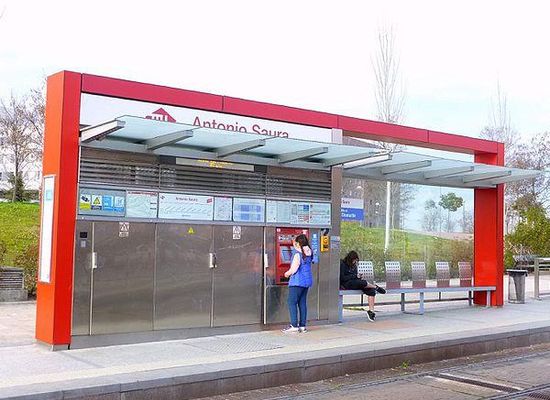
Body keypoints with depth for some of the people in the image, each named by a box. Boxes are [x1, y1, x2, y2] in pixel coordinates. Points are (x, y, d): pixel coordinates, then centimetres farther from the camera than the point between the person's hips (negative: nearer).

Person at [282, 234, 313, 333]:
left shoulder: (297, 254, -15)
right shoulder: (308, 253, 8)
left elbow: (293, 269, -19)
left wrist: (287, 273, 1)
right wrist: (295, 247, 31)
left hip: (297, 281, -8)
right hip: (307, 281, 8)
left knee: (292, 302, -3)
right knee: (302, 303, 11)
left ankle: (294, 325, -6)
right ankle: (302, 326, 12)